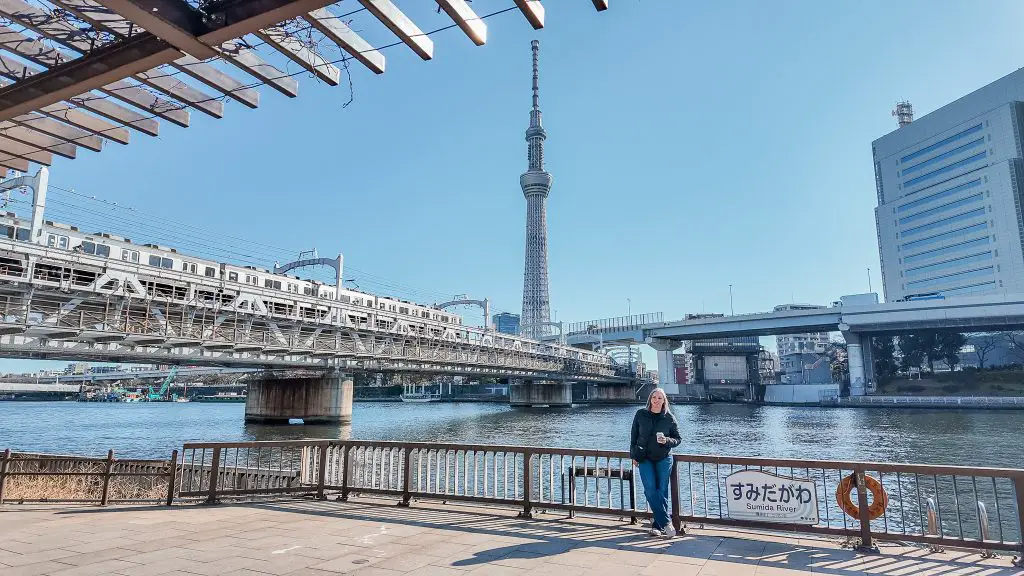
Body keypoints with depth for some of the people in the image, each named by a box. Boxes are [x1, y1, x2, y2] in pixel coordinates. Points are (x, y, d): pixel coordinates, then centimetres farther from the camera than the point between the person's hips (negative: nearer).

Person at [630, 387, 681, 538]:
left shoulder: (669, 418, -2)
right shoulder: (641, 414, 1)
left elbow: (678, 439, 4)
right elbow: (634, 435, 8)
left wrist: (666, 441, -16)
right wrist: (634, 455, 5)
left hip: (663, 459, 0)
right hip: (645, 459, 0)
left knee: (662, 491, 2)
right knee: (650, 489, -12)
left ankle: (657, 525, 13)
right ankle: (666, 523, -8)